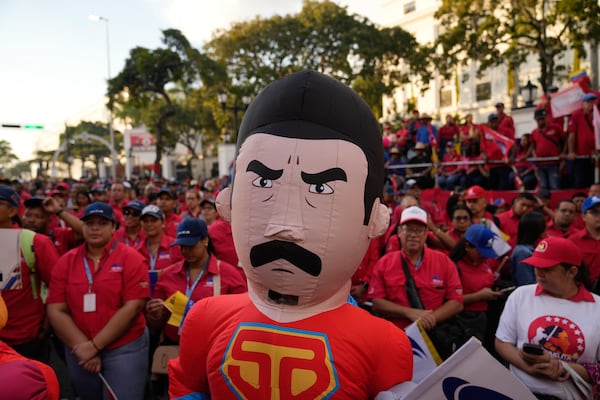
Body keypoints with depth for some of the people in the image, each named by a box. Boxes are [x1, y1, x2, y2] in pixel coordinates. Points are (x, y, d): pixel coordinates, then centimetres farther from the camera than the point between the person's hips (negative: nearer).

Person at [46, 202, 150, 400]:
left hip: (125, 349, -4)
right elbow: (56, 311, -1)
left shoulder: (131, 258, -8)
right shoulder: (66, 261, 2)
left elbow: (133, 306, -14)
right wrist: (82, 346, -11)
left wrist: (95, 345, -14)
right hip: (80, 352, 4)